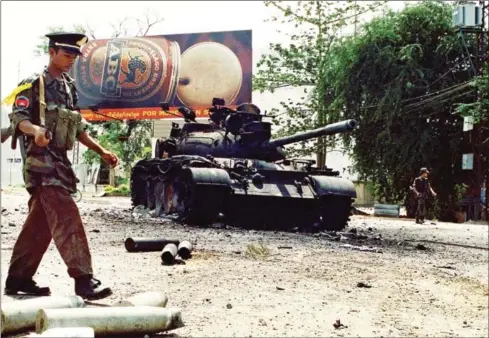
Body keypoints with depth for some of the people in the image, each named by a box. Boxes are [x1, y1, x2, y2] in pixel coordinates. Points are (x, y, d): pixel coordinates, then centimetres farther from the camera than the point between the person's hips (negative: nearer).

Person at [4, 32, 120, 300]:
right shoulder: (33, 84, -4)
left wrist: (101, 151, 14)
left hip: (59, 160, 8)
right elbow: (17, 116, -14)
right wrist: (35, 129, -35)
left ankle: (18, 279, 20)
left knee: (40, 223, 11)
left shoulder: (70, 88, 20)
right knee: (67, 218, -17)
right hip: (41, 160, -8)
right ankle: (83, 280, -20)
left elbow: (79, 129, 22)